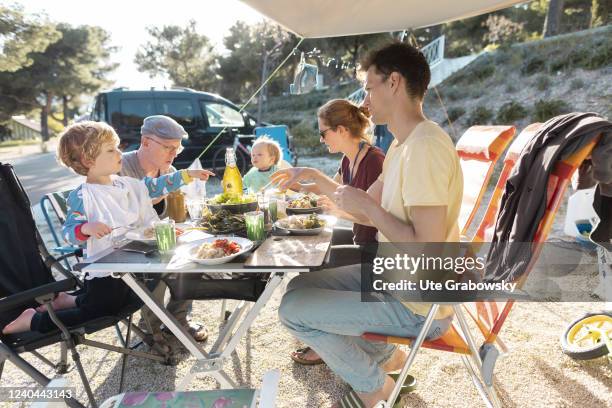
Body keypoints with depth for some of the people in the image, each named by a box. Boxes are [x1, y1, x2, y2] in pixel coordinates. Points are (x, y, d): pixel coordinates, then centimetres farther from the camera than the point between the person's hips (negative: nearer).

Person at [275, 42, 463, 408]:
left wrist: (366, 204, -19)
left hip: (417, 305, -9)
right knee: (301, 287, 15)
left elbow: (428, 247, -29)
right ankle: (386, 357, 23)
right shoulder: (403, 145, 7)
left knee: (293, 309, -7)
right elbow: (370, 213, 10)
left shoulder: (426, 146, -25)